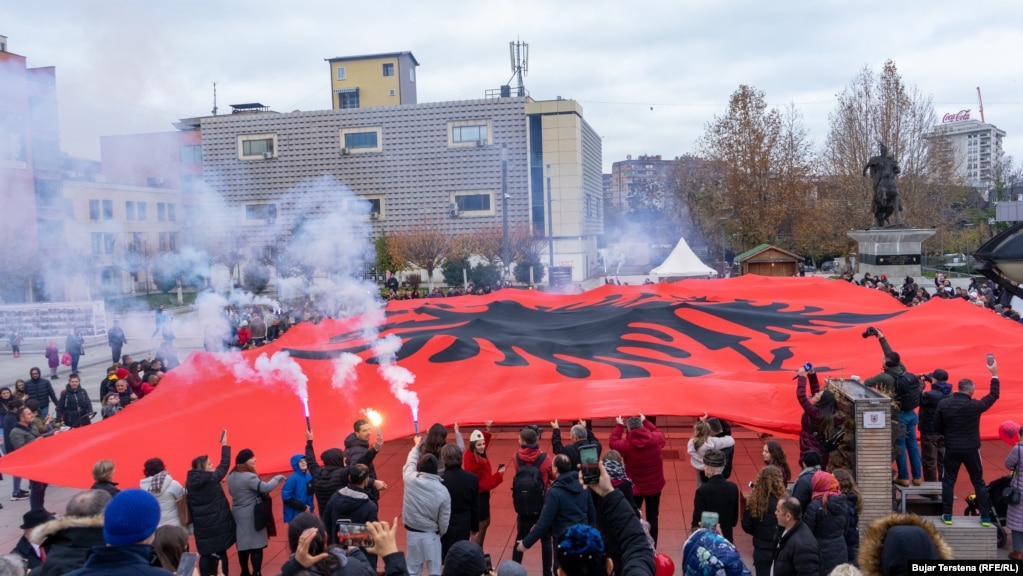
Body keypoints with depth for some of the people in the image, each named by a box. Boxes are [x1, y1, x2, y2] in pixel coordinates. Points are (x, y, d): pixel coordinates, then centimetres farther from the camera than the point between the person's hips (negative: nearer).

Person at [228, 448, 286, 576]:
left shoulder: (231, 476, 6)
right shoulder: (249, 477, -21)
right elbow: (265, 488, -25)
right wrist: (278, 478, -13)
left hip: (238, 514, 8)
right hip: (251, 516, -8)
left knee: (243, 545, 15)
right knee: (256, 546, -1)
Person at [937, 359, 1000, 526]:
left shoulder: (943, 404, -8)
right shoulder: (975, 405, -14)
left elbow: (939, 428, 1)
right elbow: (994, 395, 3)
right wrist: (994, 374, 11)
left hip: (951, 449, 1)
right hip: (971, 449, -1)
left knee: (948, 481, 10)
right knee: (978, 482, 12)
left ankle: (947, 515, 11)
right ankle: (985, 517, 17)